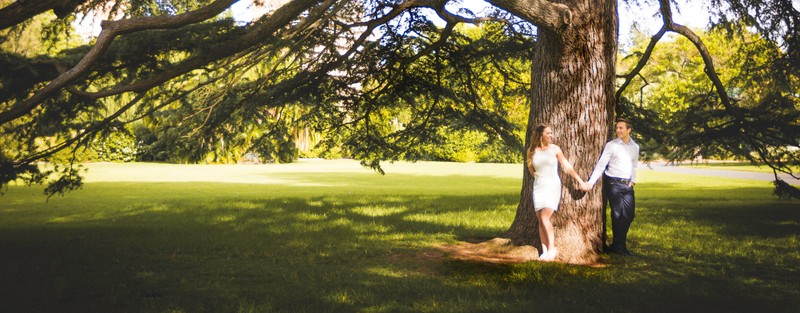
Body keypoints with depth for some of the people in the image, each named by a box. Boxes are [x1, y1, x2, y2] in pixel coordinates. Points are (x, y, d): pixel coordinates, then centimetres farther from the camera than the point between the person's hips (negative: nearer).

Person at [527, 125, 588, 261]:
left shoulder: (555, 149, -3)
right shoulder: (532, 150, 1)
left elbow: (567, 167, 3)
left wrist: (581, 181, 5)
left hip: (552, 186, -3)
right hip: (539, 186, 3)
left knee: (545, 218, -16)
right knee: (540, 220, 1)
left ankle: (552, 249, -5)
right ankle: (545, 251, 6)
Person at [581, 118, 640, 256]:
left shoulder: (635, 147, 10)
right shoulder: (611, 145, -6)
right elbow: (601, 165, -10)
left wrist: (633, 180, 4)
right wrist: (591, 182, -18)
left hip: (627, 185, 5)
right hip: (613, 184, -5)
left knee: (629, 214, 4)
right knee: (618, 215, -3)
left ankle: (618, 245, 17)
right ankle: (619, 247, 10)